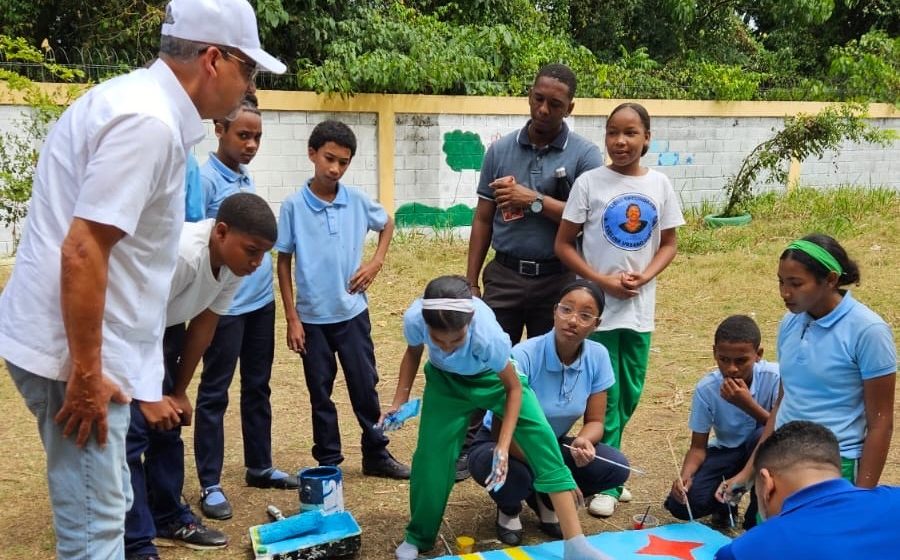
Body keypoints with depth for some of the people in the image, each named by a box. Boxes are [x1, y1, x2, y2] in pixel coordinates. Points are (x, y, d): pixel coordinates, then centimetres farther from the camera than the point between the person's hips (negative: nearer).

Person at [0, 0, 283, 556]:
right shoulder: (149, 121, -20)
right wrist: (85, 373, -20)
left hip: (89, 347, 10)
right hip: (71, 349, -10)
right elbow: (81, 252, -26)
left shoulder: (141, 99, 11)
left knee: (105, 507, 20)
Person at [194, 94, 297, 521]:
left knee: (258, 388, 16)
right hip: (225, 306, -8)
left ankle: (260, 467, 29)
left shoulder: (246, 179, 11)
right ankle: (210, 484, 11)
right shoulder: (205, 179, -12)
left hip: (261, 301, 8)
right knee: (214, 394, 3)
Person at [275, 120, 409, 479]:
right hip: (312, 317, -1)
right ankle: (328, 463, 24)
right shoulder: (294, 206, -9)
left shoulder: (357, 201, -3)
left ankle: (376, 455, 25)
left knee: (365, 387, 9)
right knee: (320, 394, 10)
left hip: (352, 313, 2)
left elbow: (387, 224, 17)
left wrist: (376, 262, 1)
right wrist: (292, 319, -6)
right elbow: (283, 262, -3)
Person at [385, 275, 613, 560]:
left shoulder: (488, 335, -43)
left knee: (541, 436, -17)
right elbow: (413, 352, -7)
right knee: (431, 452, -2)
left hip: (492, 376, -2)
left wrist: (503, 446, -28)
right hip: (445, 380, 2)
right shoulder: (414, 319, -35)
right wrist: (399, 403, -11)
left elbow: (513, 387, -23)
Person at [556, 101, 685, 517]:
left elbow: (669, 244, 7)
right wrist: (602, 281, -14)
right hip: (598, 306, -3)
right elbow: (564, 244, -5)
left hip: (640, 307, 3)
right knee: (604, 396, 1)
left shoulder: (659, 185, 2)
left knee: (630, 394, 12)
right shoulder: (589, 182, -6)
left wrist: (643, 278, -10)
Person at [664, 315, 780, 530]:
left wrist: (749, 405, -40)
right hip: (725, 452, 1)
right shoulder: (706, 388, -17)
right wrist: (686, 475, -31)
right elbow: (698, 446, -10)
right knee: (681, 503, -23)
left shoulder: (775, 378, -23)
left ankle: (759, 518, -13)